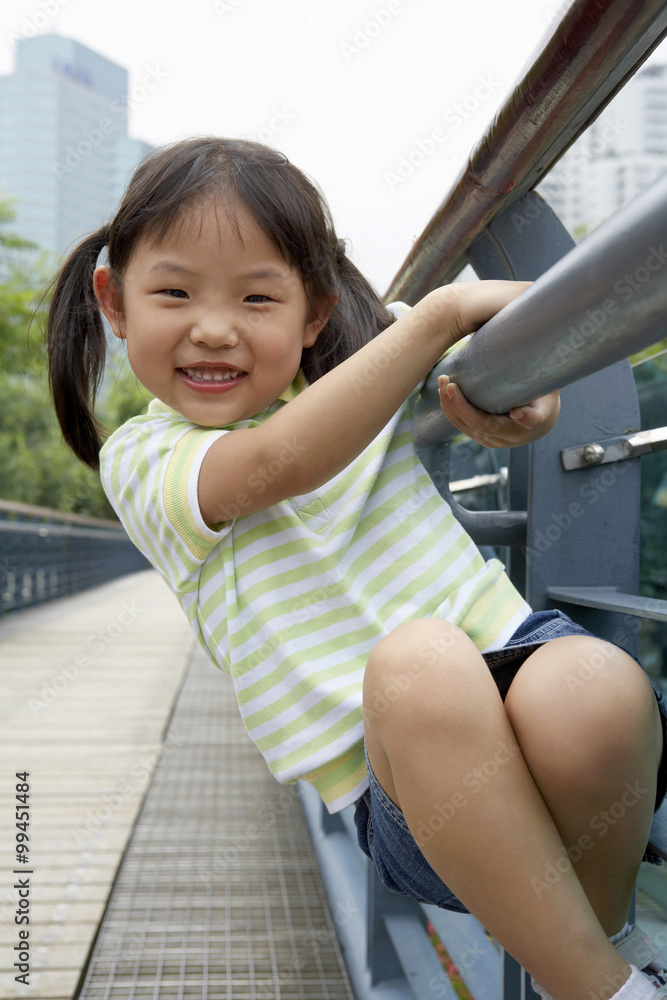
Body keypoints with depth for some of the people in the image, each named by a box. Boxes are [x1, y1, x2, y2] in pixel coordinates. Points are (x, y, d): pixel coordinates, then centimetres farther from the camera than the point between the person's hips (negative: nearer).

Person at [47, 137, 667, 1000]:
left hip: (513, 651, 3)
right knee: (417, 659, -37)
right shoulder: (138, 458, 4)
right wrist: (441, 312, -19)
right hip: (400, 781, -2)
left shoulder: (358, 363, 12)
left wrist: (519, 391, -8)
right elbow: (281, 462, -18)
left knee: (586, 690, -33)